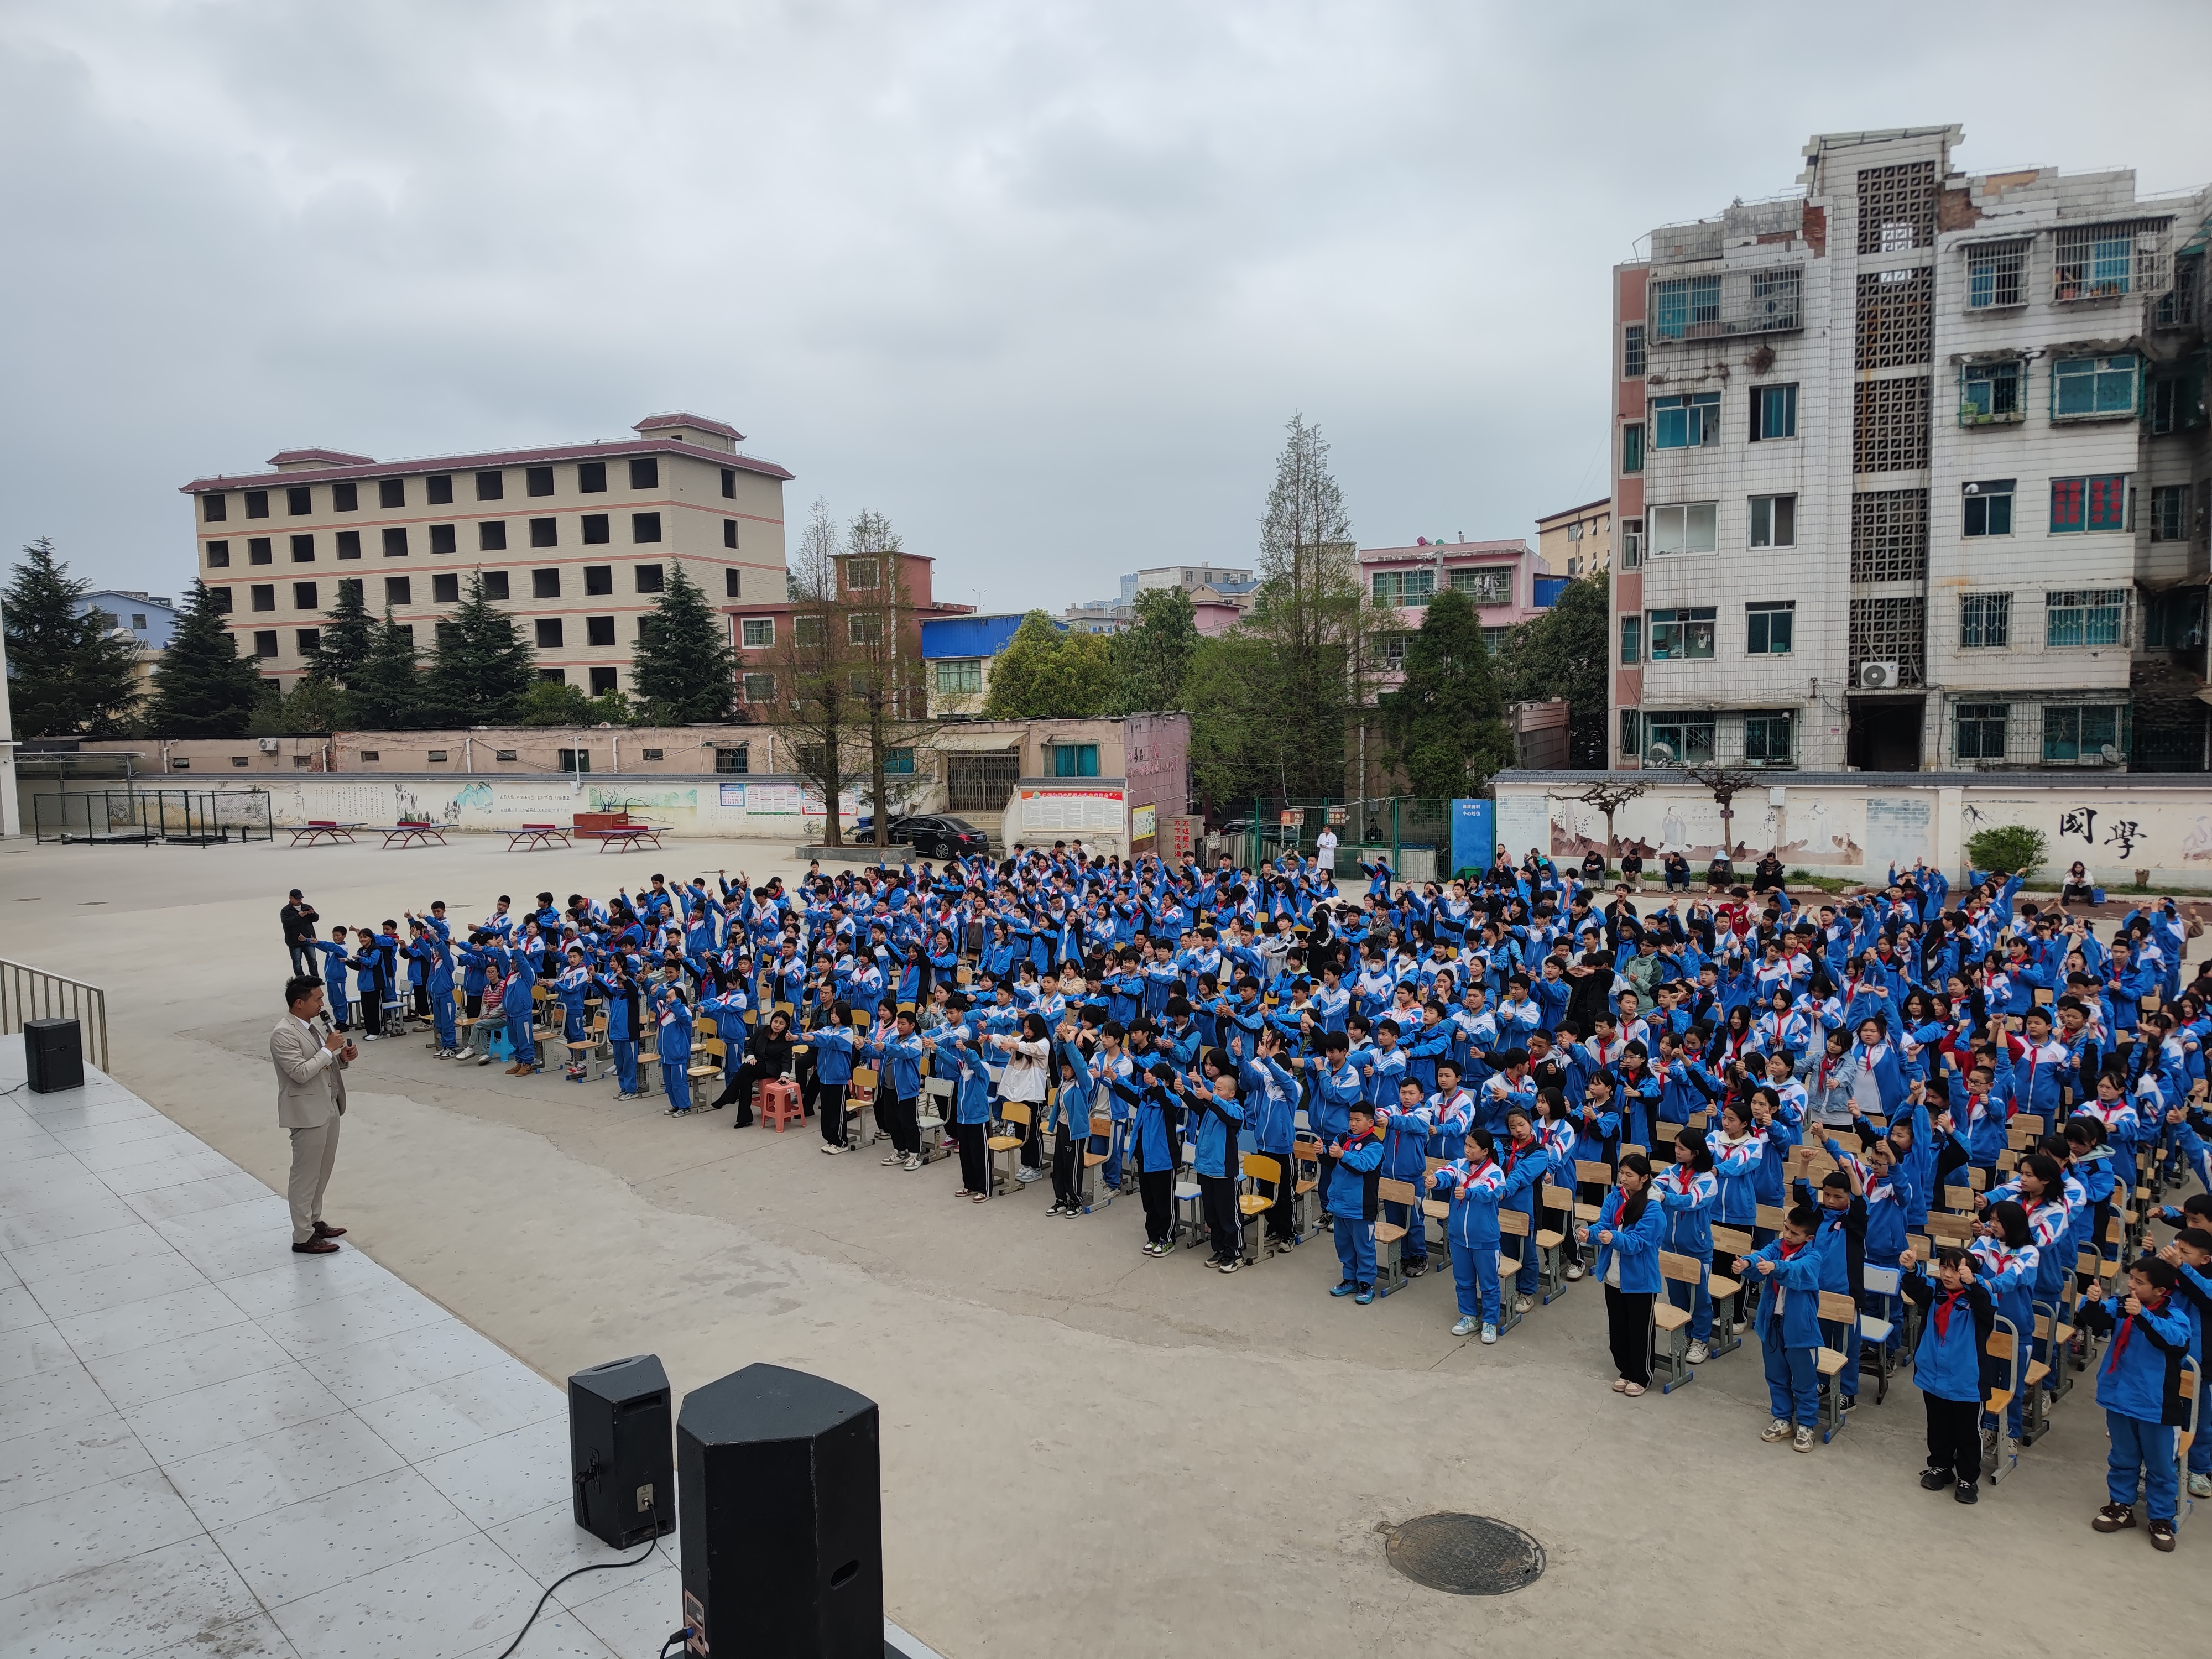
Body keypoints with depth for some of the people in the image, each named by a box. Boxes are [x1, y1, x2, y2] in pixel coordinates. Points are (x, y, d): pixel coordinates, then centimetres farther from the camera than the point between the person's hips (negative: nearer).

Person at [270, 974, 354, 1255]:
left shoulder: (315, 1024, 9)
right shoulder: (283, 1035, -19)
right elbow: (301, 1073, -27)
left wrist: (343, 1057, -1)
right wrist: (329, 1049, -21)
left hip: (329, 1107, 9)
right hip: (308, 1113, -9)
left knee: (323, 1171, 19)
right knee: (306, 1175, 0)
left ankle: (314, 1221, 34)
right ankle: (303, 1238, 9)